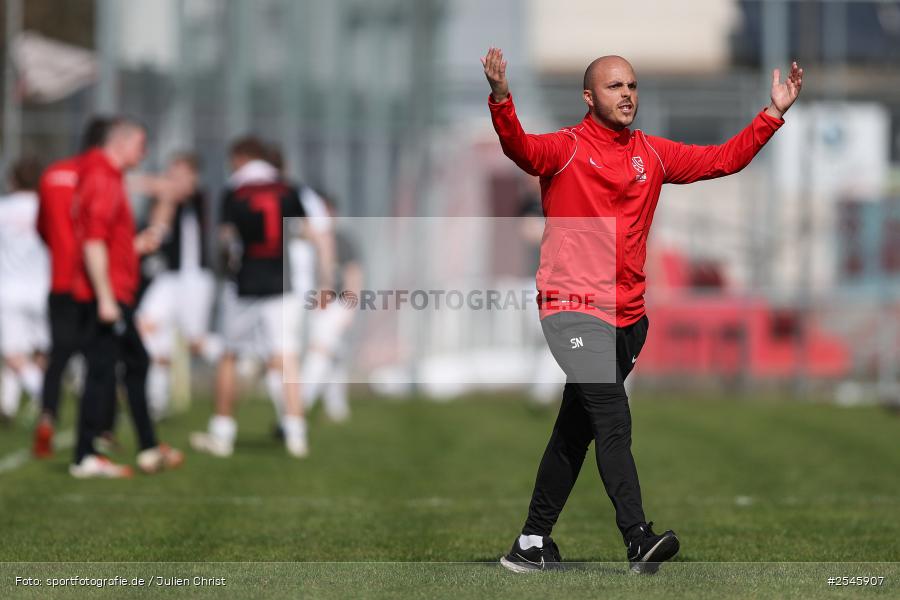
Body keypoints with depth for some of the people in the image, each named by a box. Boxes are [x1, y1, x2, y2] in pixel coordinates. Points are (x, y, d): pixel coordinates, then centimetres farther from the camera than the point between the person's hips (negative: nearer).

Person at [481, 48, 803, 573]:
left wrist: (774, 114, 7)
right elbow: (522, 149, -24)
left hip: (627, 316, 6)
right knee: (614, 423, -18)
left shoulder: (653, 154, 12)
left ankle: (533, 543, 19)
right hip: (575, 309, -6)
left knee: (576, 432, 12)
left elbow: (724, 159, 15)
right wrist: (502, 101, -43)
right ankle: (639, 540, -25)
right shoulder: (567, 149, -5)